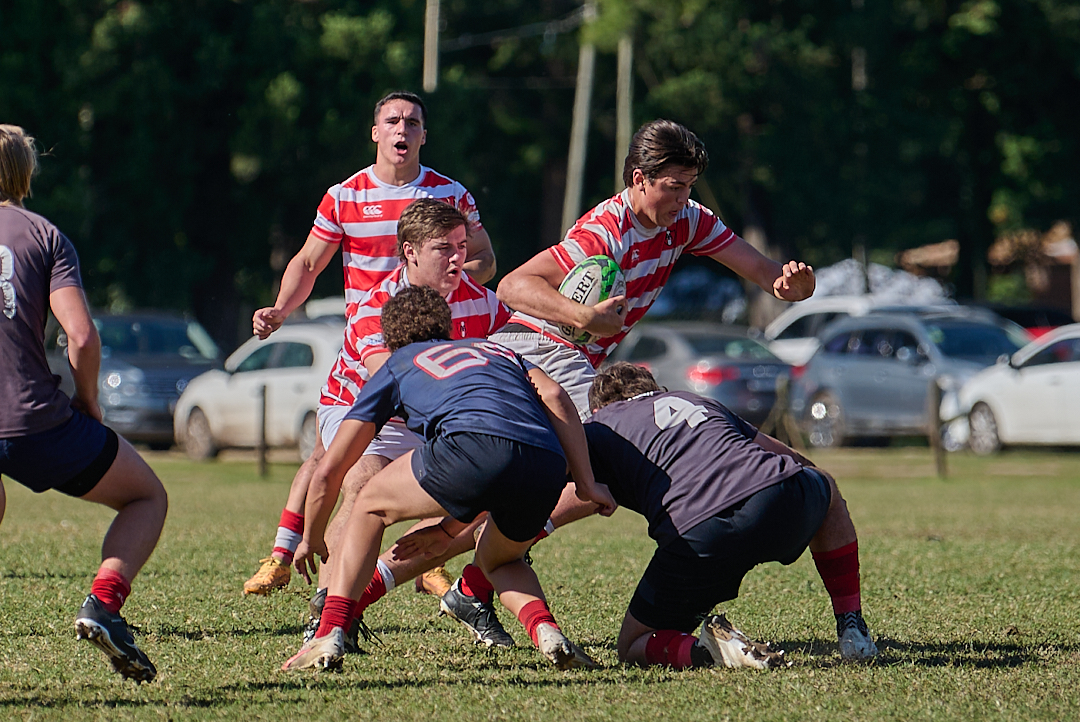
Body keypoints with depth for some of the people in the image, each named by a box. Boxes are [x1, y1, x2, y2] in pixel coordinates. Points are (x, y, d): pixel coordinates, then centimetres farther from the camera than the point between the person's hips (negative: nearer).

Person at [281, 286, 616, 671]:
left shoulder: (396, 366, 32)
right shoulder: (495, 350, 42)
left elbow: (329, 470, 33)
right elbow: (554, 396, 21)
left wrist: (311, 540, 49)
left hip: (475, 444, -4)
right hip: (547, 466, 4)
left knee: (371, 506, 23)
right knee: (498, 560, 33)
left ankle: (330, 635, 9)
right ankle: (547, 632, 3)